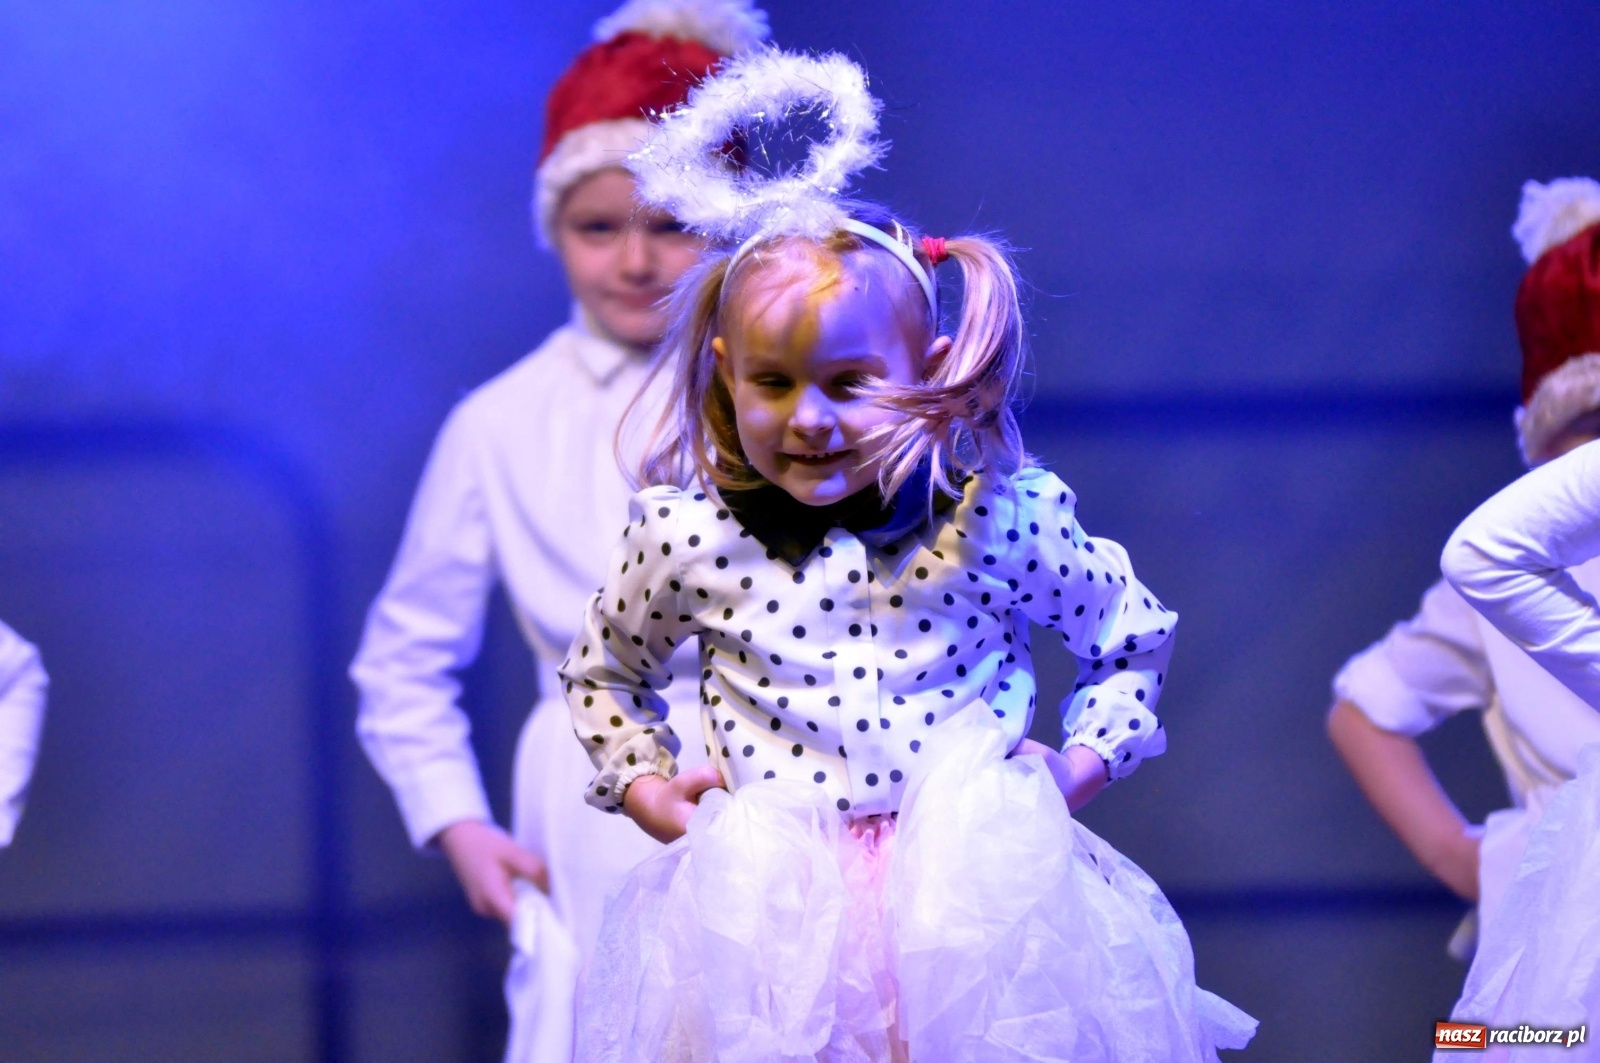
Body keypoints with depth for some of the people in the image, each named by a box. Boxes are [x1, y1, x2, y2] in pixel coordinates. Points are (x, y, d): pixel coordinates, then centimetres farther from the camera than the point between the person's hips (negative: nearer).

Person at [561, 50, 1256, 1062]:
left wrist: (1080, 766, 2)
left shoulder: (994, 520, -4)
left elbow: (1135, 637, 13)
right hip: (768, 908, 1)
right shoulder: (686, 535, -1)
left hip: (975, 896, -1)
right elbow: (601, 672, 20)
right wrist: (647, 789, 7)